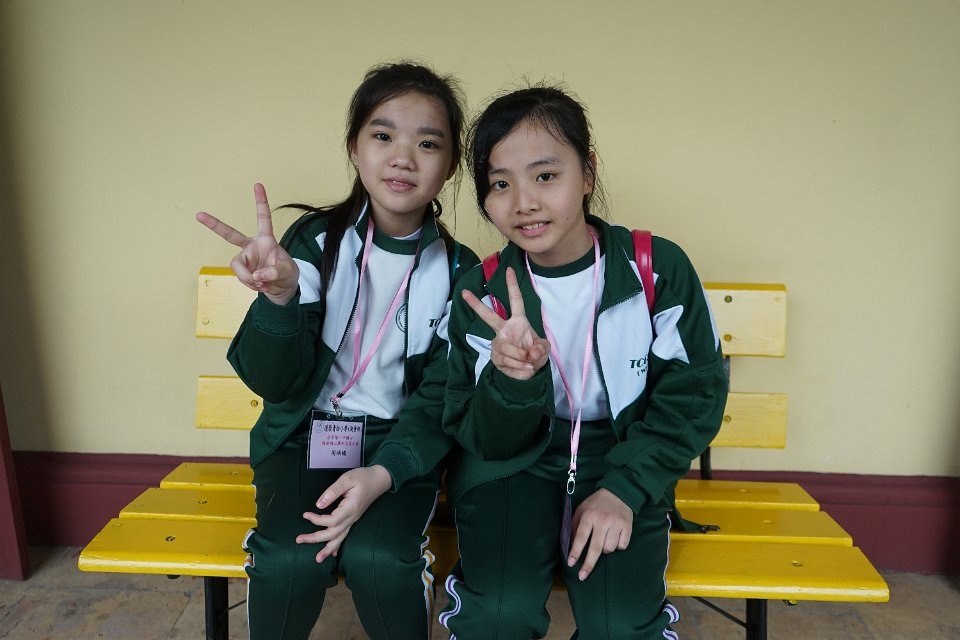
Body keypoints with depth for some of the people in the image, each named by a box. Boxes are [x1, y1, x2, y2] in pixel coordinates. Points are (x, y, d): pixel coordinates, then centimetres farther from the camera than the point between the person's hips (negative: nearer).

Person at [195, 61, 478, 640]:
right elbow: (276, 382, -11)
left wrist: (383, 473, -21)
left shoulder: (458, 270, -4)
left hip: (401, 441, 0)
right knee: (291, 558, -25)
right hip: (305, 432, 0)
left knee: (379, 559, -26)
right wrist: (279, 297, -31)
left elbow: (441, 399, -3)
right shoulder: (314, 240, -6)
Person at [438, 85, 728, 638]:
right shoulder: (483, 293, -7)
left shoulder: (658, 268, -10)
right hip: (514, 465, 1)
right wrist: (514, 382, -30)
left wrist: (624, 489, -14)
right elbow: (487, 441, -7)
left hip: (623, 461, 0)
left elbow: (694, 391, -4)